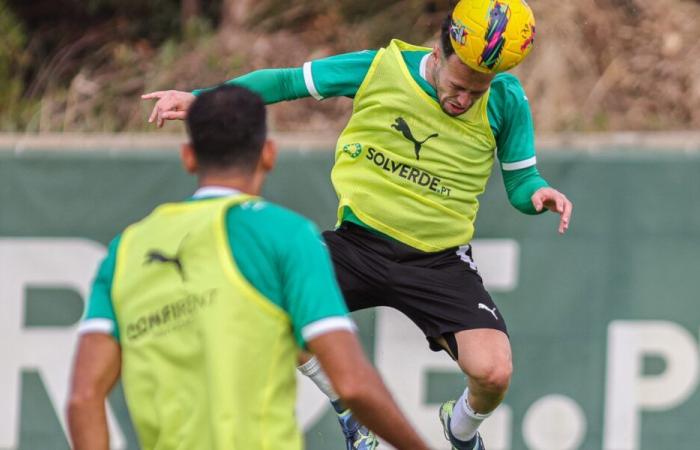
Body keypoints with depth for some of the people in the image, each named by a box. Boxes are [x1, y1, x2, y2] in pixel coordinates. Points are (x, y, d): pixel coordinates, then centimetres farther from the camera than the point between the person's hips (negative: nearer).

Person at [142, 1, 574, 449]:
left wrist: (538, 193, -23)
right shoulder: (381, 68, -10)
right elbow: (287, 81, 2)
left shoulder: (505, 100, -10)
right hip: (359, 243, 2)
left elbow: (520, 179, 1)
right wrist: (199, 98, -3)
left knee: (493, 373, -22)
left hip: (439, 261, -2)